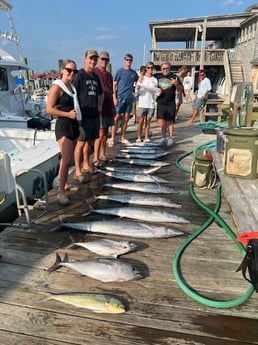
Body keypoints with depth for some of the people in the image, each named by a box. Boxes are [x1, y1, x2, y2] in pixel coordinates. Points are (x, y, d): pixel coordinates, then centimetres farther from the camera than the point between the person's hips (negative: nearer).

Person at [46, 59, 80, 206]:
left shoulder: (72, 86, 14)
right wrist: (67, 114, -20)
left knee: (67, 158, 17)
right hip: (63, 125, -8)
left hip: (74, 125, 8)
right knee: (67, 160, -15)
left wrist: (76, 114, 11)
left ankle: (64, 183, 31)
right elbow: (49, 109, -15)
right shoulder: (57, 87, -10)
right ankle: (61, 192, -8)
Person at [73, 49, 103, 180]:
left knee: (90, 141, 15)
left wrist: (99, 106, 17)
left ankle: (86, 165, 31)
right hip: (84, 115, -8)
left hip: (95, 115, 8)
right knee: (81, 142, -4)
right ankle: (78, 172, 4)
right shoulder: (79, 75, -8)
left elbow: (100, 93, 29)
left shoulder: (96, 77, 15)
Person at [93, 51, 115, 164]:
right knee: (100, 133, -10)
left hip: (108, 107, 8)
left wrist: (113, 107, 19)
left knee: (105, 133, 11)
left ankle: (102, 156, 21)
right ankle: (96, 158, -4)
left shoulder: (109, 75, 16)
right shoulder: (94, 73, -6)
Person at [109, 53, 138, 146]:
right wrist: (114, 97, -10)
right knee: (117, 117, -6)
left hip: (129, 97, 5)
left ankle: (123, 138, 17)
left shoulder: (134, 73, 13)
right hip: (120, 97, -4)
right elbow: (114, 85, -2)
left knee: (126, 118, 7)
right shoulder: (120, 71, 1)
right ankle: (112, 139, -2)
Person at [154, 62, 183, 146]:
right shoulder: (157, 76, 6)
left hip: (171, 103, -1)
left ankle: (170, 138, 14)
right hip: (160, 102, 1)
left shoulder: (174, 76, 2)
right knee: (161, 121, 2)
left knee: (170, 121, 3)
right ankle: (163, 137, 17)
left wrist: (176, 84, -17)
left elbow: (180, 89, 2)